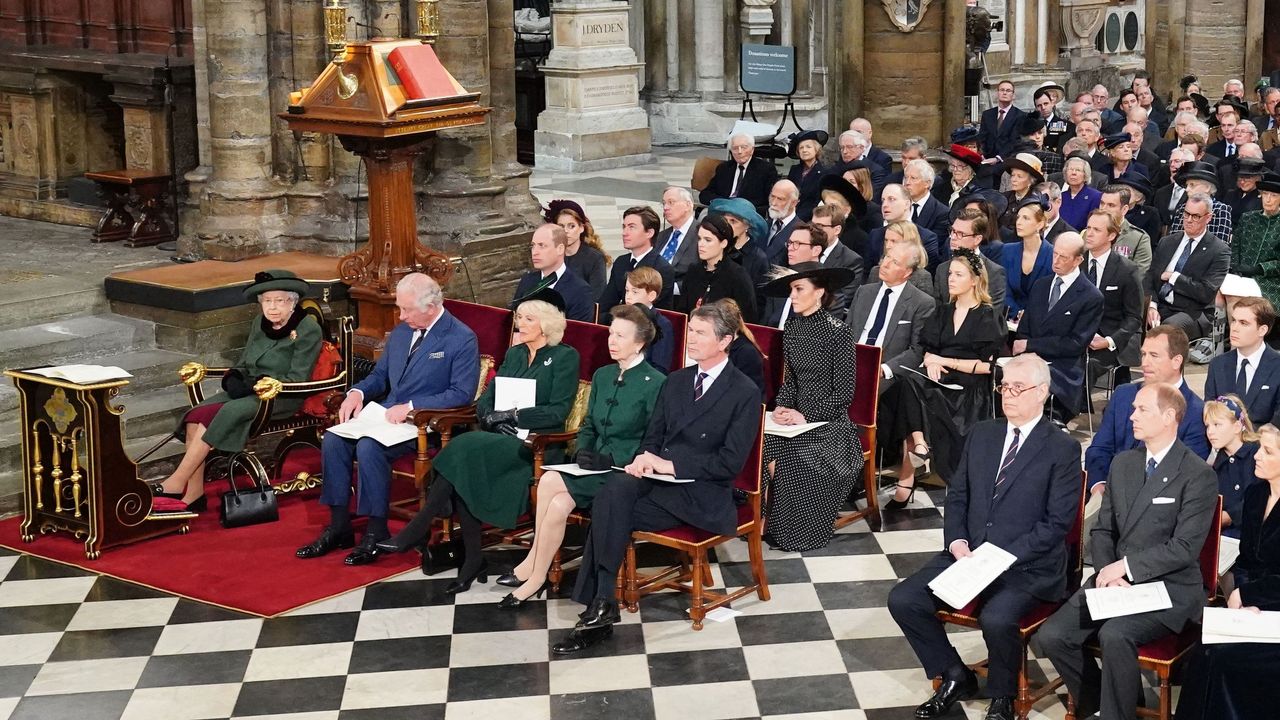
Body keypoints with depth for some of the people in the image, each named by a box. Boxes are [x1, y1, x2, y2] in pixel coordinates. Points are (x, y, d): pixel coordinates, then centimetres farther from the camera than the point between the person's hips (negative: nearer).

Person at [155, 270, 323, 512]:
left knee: (228, 413, -30)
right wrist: (234, 378, -5)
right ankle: (193, 495, -20)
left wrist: (259, 383, -19)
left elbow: (297, 379, -11)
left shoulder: (308, 330, -7)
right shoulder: (260, 323, 12)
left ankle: (176, 483, -22)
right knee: (196, 415, -20)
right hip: (248, 390, 7)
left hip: (283, 397, -7)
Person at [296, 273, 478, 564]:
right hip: (386, 414, 8)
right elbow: (380, 375, 24)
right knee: (333, 440, -14)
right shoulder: (400, 332, 15)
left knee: (369, 447, -31)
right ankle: (338, 527, -7)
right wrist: (356, 393, 1)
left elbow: (462, 393, -16)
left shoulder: (462, 339, -9)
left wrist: (410, 407, -21)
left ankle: (377, 532, -18)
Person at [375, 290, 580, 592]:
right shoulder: (514, 354, 21)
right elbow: (486, 399, 17)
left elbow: (558, 411, -8)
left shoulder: (564, 357, 2)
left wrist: (514, 415, -15)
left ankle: (418, 530, -26)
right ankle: (472, 560, -25)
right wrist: (491, 417, -5)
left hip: (536, 443, -6)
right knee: (464, 465, -29)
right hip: (500, 438, 6)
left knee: (465, 447, -30)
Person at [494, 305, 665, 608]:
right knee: (559, 503, -25)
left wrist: (611, 458, -19)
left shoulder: (655, 383, -9)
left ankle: (534, 571, -11)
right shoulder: (602, 376, 14)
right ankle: (536, 574, -15)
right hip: (597, 466, 6)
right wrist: (584, 451, -2)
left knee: (551, 482, -24)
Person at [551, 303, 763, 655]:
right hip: (658, 476, 5)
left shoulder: (745, 393, -4)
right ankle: (601, 604, -30)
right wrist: (646, 458, -7)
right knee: (615, 489, -30)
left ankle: (599, 608, -19)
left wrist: (671, 464, -16)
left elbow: (731, 462, -10)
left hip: (700, 494, -5)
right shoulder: (676, 381, 18)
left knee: (608, 514, -26)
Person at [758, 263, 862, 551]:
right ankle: (768, 523, -9)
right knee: (760, 447, -23)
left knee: (790, 461, -27)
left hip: (828, 422, -5)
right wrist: (781, 407, -4)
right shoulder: (792, 328, 8)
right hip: (797, 416, 5)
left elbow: (844, 393, -12)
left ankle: (792, 534, -7)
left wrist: (806, 416, -18)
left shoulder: (838, 332, -12)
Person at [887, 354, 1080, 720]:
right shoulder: (981, 434, 11)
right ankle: (955, 677, 9)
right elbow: (956, 495, 14)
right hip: (968, 553, 6)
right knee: (903, 599, -12)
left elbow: (1057, 523, -10)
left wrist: (1003, 557, -17)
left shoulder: (1063, 449, -5)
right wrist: (957, 542, -5)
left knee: (996, 619, -34)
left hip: (1028, 566, -6)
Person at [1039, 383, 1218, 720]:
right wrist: (1106, 573, -5)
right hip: (1114, 579, 6)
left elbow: (1185, 547, -14)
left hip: (1168, 588, -6)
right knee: (1052, 635, -12)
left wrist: (1124, 566, -16)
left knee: (1114, 635, -33)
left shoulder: (1199, 476, -9)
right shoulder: (1122, 463, 12)